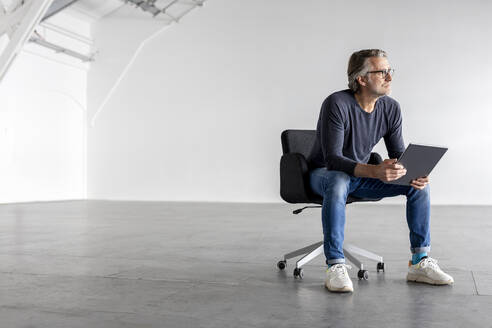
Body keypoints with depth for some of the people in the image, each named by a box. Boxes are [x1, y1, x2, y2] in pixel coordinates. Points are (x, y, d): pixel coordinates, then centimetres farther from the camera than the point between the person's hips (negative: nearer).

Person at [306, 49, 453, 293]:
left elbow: (399, 155, 0)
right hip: (325, 173, -6)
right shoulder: (337, 104, -25)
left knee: (420, 184, -11)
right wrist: (375, 171, -46)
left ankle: (420, 262, -5)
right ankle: (335, 266, -32)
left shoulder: (391, 108, -5)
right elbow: (333, 159, -31)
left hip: (362, 175, 6)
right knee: (338, 184, -41)